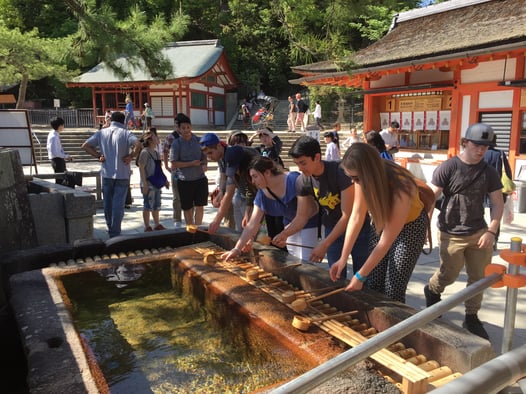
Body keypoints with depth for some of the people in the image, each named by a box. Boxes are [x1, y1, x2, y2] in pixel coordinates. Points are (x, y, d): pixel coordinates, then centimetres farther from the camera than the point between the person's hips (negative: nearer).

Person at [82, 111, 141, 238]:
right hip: (122, 174, -3)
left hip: (106, 173, 4)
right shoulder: (126, 133, -6)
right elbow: (138, 144, -24)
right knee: (118, 204, 1)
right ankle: (115, 233, 3)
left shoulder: (101, 133, 6)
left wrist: (98, 155, 3)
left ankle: (110, 230, 30)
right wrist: (131, 156, -13)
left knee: (107, 203, 16)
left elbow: (85, 145, 3)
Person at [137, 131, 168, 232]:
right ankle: (147, 227, 9)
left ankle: (157, 225, 26)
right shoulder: (145, 152, -12)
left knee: (156, 205, 15)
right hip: (148, 184, -8)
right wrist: (144, 184, -20)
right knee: (148, 206, -1)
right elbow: (141, 168, -16)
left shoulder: (156, 152, 13)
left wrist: (165, 180, 20)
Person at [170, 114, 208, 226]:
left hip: (200, 179, 2)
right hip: (184, 180, -2)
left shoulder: (198, 140, 3)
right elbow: (174, 164, -8)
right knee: (187, 208, 10)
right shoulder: (176, 144, -6)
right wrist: (191, 163, -16)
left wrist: (204, 164, -10)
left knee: (199, 206, 2)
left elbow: (204, 157, 13)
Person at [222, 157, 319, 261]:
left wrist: (284, 234, -28)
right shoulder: (262, 194, -6)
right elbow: (252, 225, -5)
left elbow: (304, 214, -25)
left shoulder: (294, 180, -25)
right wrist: (237, 249, -12)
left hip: (310, 224, -6)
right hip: (291, 226, 6)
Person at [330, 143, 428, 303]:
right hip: (382, 222, 5)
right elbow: (356, 217, -17)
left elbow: (386, 241, -31)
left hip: (410, 225, -5)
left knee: (393, 291, -6)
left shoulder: (400, 189, -37)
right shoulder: (363, 179, -22)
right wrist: (343, 258, -21)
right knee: (372, 286, 4)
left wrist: (360, 276, -26)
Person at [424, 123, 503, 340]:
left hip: (479, 233, 4)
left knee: (478, 277, 8)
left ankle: (471, 317, 26)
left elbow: (498, 204, 5)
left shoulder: (489, 172, 1)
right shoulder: (448, 167, -11)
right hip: (451, 235, -4)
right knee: (449, 275, 7)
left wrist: (491, 232, -5)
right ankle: (432, 290, 39)